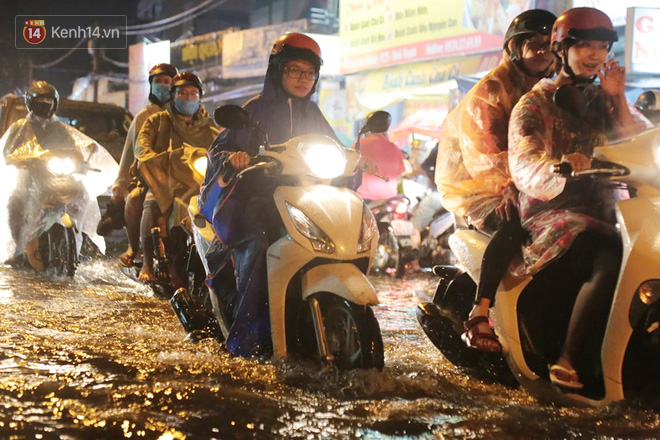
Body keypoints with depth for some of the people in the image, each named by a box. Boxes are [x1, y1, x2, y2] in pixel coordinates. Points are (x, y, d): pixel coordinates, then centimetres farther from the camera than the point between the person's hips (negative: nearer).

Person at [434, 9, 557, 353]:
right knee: (514, 223, -35)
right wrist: (508, 185, -38)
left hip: (520, 185, 8)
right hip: (476, 187, -8)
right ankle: (478, 318, -37)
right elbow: (482, 152, -22)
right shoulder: (489, 91, -10)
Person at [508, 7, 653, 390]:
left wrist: (618, 100, -2)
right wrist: (559, 170, -33)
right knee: (611, 262, -35)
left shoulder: (608, 101, 21)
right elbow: (524, 166, -11)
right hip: (553, 212, -5)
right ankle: (567, 363, -34)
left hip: (606, 212, 5)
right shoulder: (536, 103, 7)